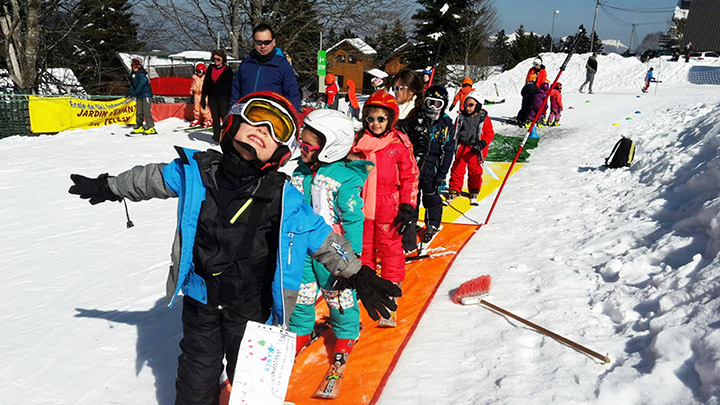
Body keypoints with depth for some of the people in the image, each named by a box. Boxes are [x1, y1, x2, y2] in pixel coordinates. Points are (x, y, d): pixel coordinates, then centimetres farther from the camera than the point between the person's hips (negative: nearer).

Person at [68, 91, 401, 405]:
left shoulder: (285, 199, -16)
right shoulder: (196, 171, -11)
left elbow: (322, 238, -5)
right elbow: (149, 179, 8)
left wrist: (358, 276, -3)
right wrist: (107, 187, 21)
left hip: (252, 310, -1)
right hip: (200, 302, 2)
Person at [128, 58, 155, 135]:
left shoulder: (142, 74, -12)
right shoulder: (133, 75, 14)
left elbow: (141, 84, -22)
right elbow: (132, 85, 17)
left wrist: (134, 93, -25)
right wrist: (131, 92, 0)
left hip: (146, 94, -8)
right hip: (139, 96, 8)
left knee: (146, 112, -13)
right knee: (138, 112, 9)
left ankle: (150, 128, -11)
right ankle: (139, 127, 17)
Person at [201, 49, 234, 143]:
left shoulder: (227, 70, -1)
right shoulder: (210, 69, 10)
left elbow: (231, 85, -1)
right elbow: (205, 84, 13)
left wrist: (231, 100, -7)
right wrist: (203, 97, 8)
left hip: (223, 97, -4)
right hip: (212, 97, 4)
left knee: (225, 117, -9)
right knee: (215, 118, 7)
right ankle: (216, 138, 12)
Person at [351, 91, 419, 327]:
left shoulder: (400, 145, -3)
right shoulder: (358, 143, 7)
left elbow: (410, 177, -2)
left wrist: (407, 208, -7)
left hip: (389, 210, -3)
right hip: (361, 208, 3)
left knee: (390, 250, 2)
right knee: (362, 250, 12)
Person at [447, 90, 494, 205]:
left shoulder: (484, 118, -4)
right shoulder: (461, 117, 5)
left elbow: (490, 133, -4)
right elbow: (455, 132, 16)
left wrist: (481, 144, -17)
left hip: (475, 150, -2)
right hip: (461, 147, 2)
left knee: (475, 171, 6)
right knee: (457, 169, 3)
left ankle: (474, 192, 21)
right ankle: (454, 190, 15)